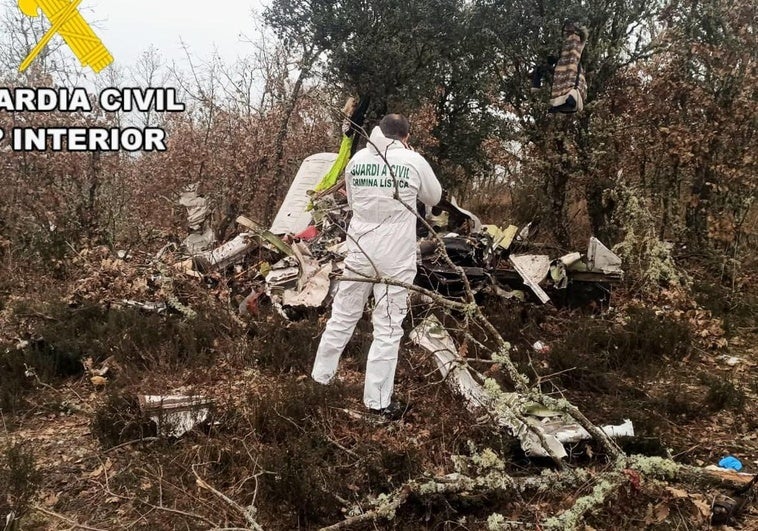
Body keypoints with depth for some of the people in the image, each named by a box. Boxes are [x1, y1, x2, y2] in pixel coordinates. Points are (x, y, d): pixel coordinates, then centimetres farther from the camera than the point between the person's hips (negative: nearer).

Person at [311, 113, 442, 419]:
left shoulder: (357, 160, 3)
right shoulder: (414, 161, -6)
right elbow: (434, 198, 10)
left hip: (360, 252, 4)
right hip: (396, 257, -3)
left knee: (343, 316, 18)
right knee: (388, 328, 5)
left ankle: (321, 377, 32)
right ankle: (377, 400, 11)